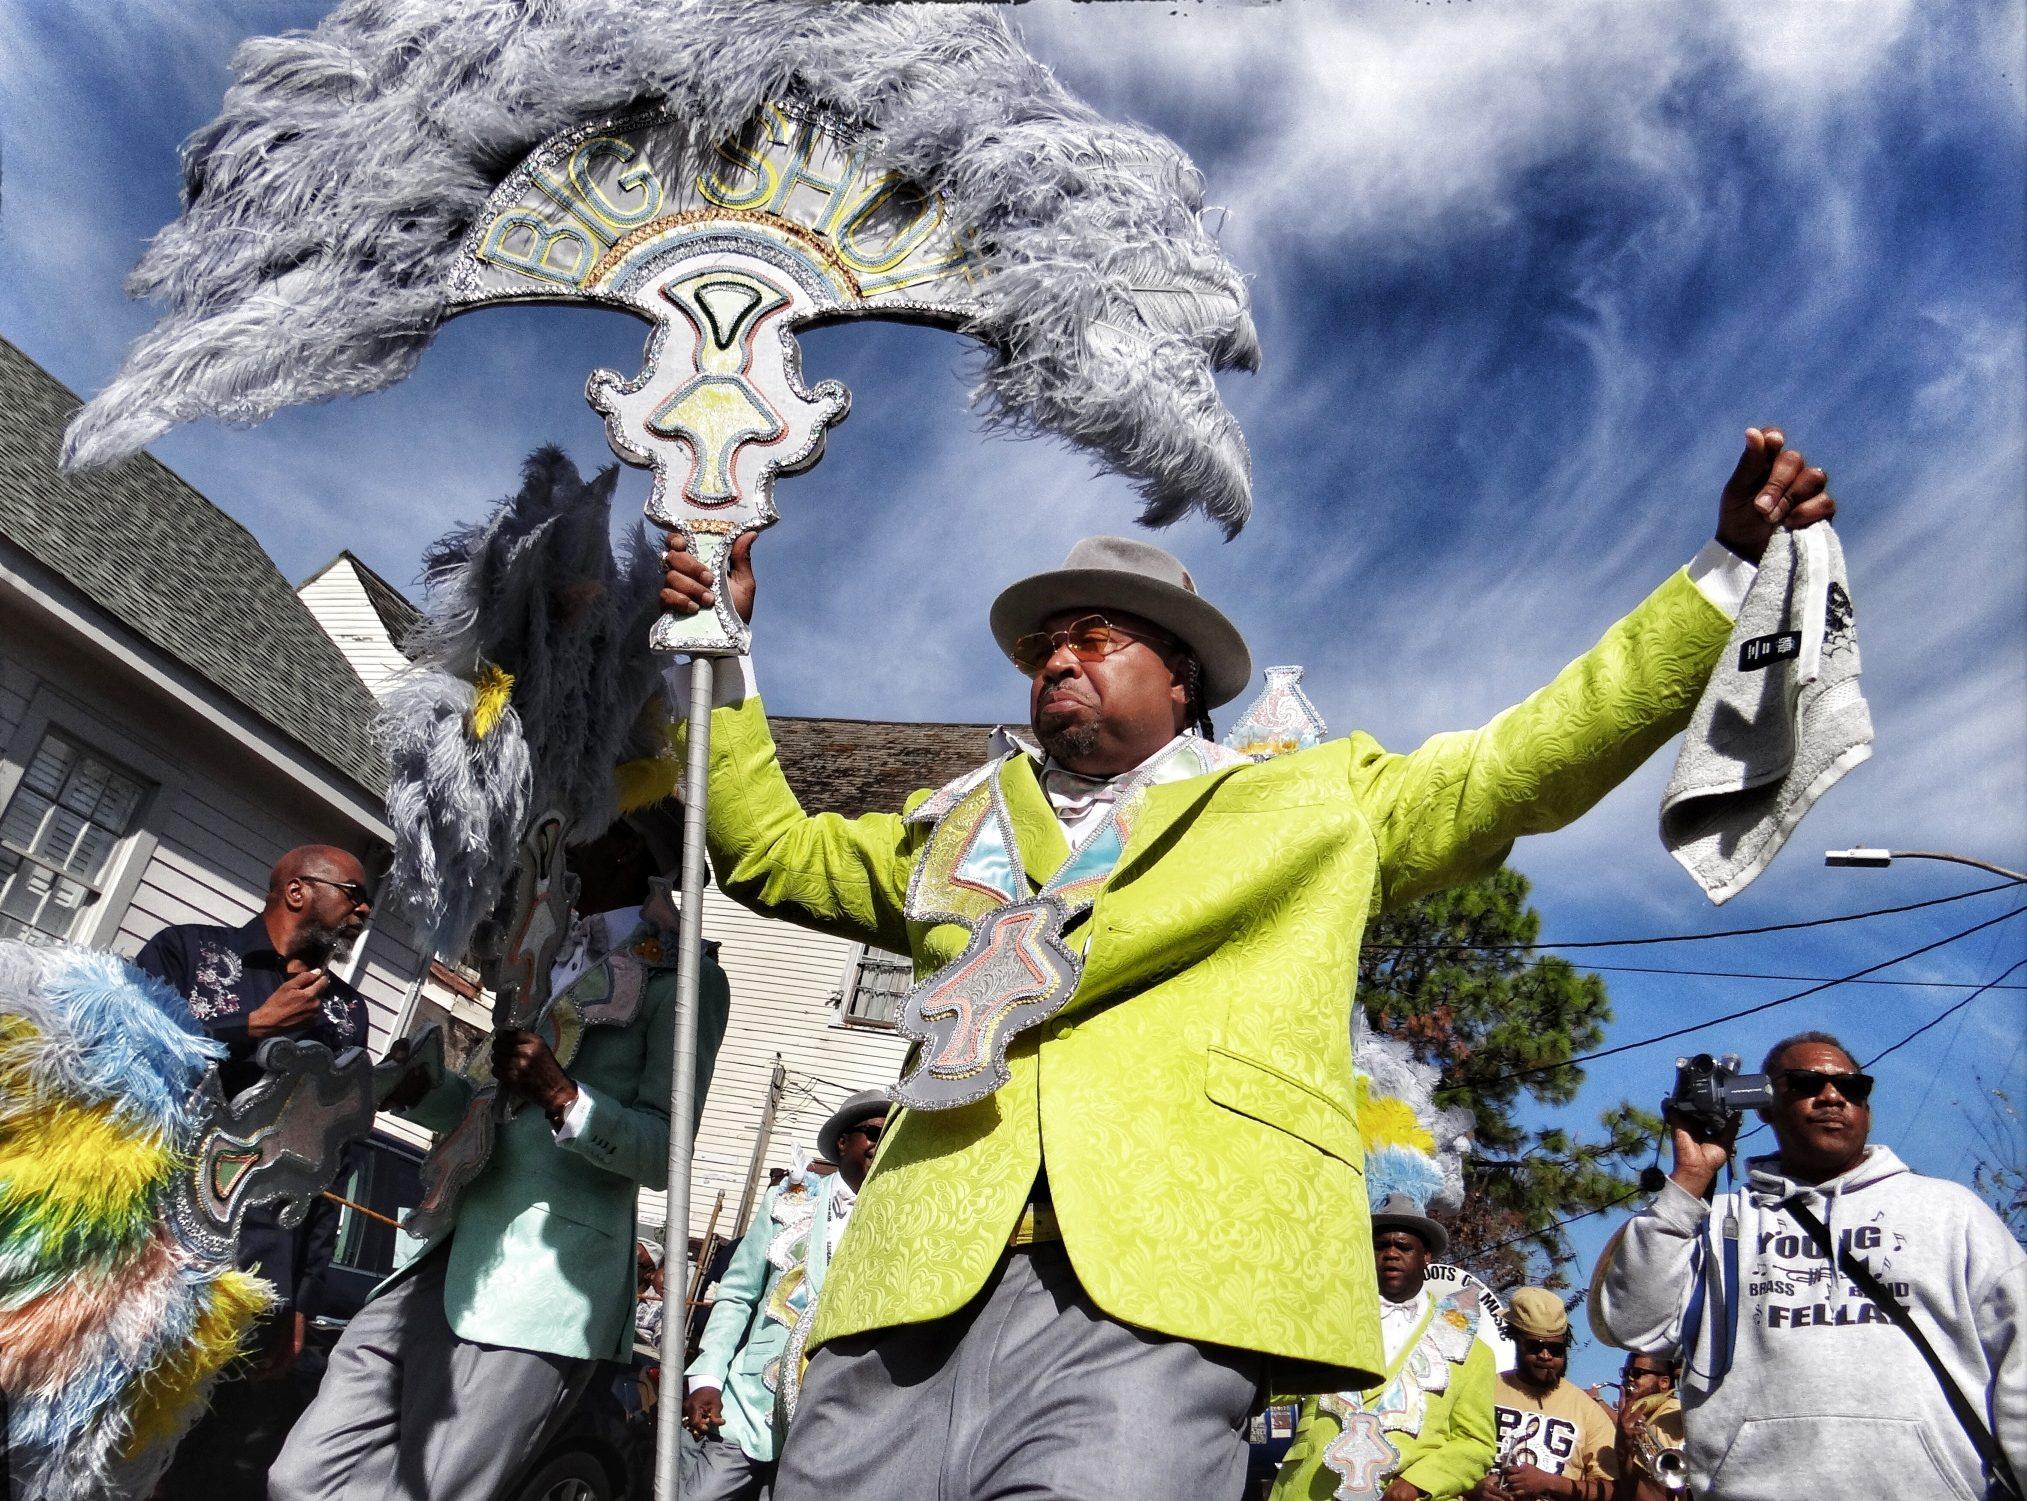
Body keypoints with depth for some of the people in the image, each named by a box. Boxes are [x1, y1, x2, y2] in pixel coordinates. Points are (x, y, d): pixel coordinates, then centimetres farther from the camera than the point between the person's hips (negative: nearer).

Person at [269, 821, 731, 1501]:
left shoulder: (681, 978, -2)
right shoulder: (555, 960, 20)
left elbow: (664, 1152, -9)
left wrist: (560, 1095, -23)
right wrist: (424, 1089, 5)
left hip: (549, 1273, -7)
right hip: (458, 1247, 7)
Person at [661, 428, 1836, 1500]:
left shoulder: (1318, 801, 18)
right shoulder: (960, 823, 26)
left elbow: (1539, 758, 17)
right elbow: (768, 848, 32)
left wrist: (1731, 560, 14)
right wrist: (724, 655, 23)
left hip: (1165, 1283, -3)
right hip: (924, 1280, 4)